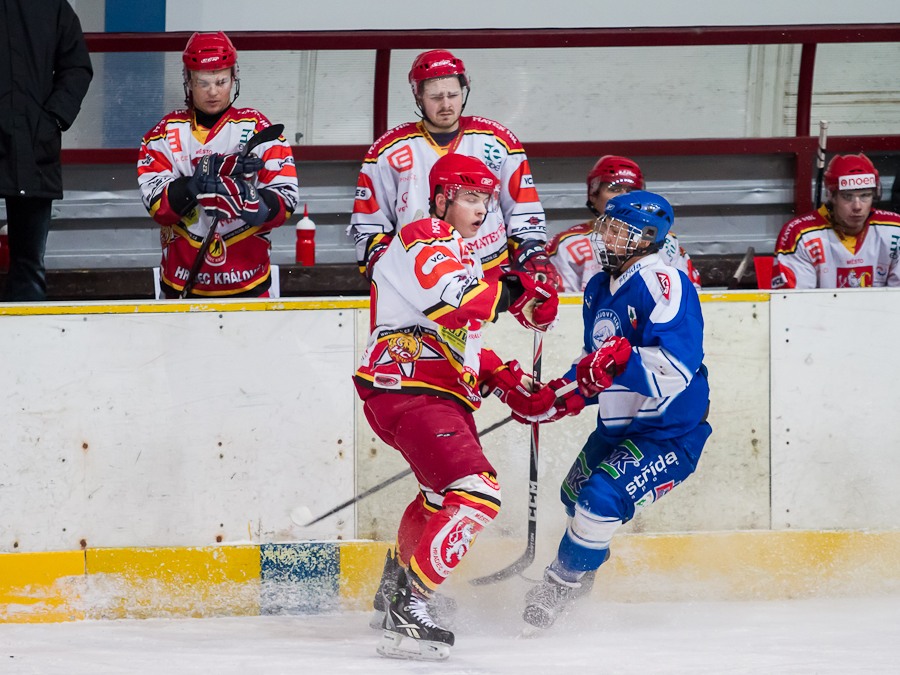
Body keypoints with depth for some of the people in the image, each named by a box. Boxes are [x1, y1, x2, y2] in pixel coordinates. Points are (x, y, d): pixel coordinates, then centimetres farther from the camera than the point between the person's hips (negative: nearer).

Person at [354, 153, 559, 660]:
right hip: (407, 388, -11)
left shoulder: (459, 254, 26)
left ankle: (395, 587, 50)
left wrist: (505, 380, 16)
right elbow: (449, 301, -27)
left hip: (443, 391, 11)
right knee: (476, 494, -24)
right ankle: (406, 611, -27)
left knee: (443, 493, 32)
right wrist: (513, 292, -16)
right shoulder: (426, 239, -8)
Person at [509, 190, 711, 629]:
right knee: (576, 494, 24)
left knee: (604, 498, -22)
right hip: (617, 425, 10)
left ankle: (561, 585, -1)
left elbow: (678, 370, -36)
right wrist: (558, 398, 6)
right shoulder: (600, 288, 4)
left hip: (671, 432, -10)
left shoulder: (663, 285, -25)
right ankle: (579, 574, 51)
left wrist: (625, 360, -49)